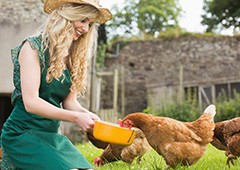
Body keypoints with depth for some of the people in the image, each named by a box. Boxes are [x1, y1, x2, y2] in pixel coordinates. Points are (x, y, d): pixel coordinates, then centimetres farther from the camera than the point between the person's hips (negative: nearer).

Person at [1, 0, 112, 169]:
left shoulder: (73, 57, 12)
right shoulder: (33, 47, -10)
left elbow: (69, 100, 7)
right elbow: (31, 102, -18)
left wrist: (86, 113, -15)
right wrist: (76, 117, -24)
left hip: (52, 135, 7)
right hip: (23, 134, -7)